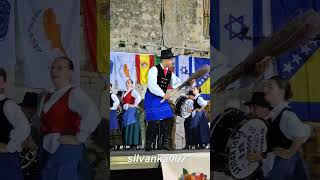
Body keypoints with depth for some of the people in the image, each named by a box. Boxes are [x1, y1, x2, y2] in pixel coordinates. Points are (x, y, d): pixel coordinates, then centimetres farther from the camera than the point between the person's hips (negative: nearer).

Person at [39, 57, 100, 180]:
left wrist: (79, 138, -18)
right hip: (48, 150, 9)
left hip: (67, 149, -9)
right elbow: (41, 121, 33)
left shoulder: (74, 93, -9)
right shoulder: (47, 98, 17)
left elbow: (93, 116, -24)